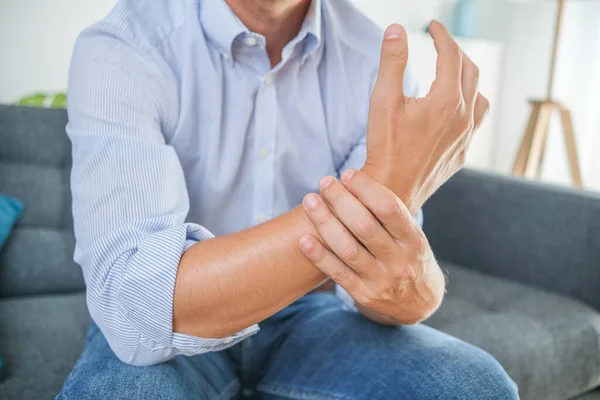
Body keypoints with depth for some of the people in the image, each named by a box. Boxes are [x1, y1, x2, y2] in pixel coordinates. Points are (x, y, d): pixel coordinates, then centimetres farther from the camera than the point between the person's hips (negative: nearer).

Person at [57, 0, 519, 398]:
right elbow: (129, 300, -34)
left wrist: (409, 281, -39)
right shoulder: (118, 50, -20)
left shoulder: (376, 58, -9)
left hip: (303, 322, 2)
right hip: (168, 338, -1)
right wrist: (385, 187, -39)